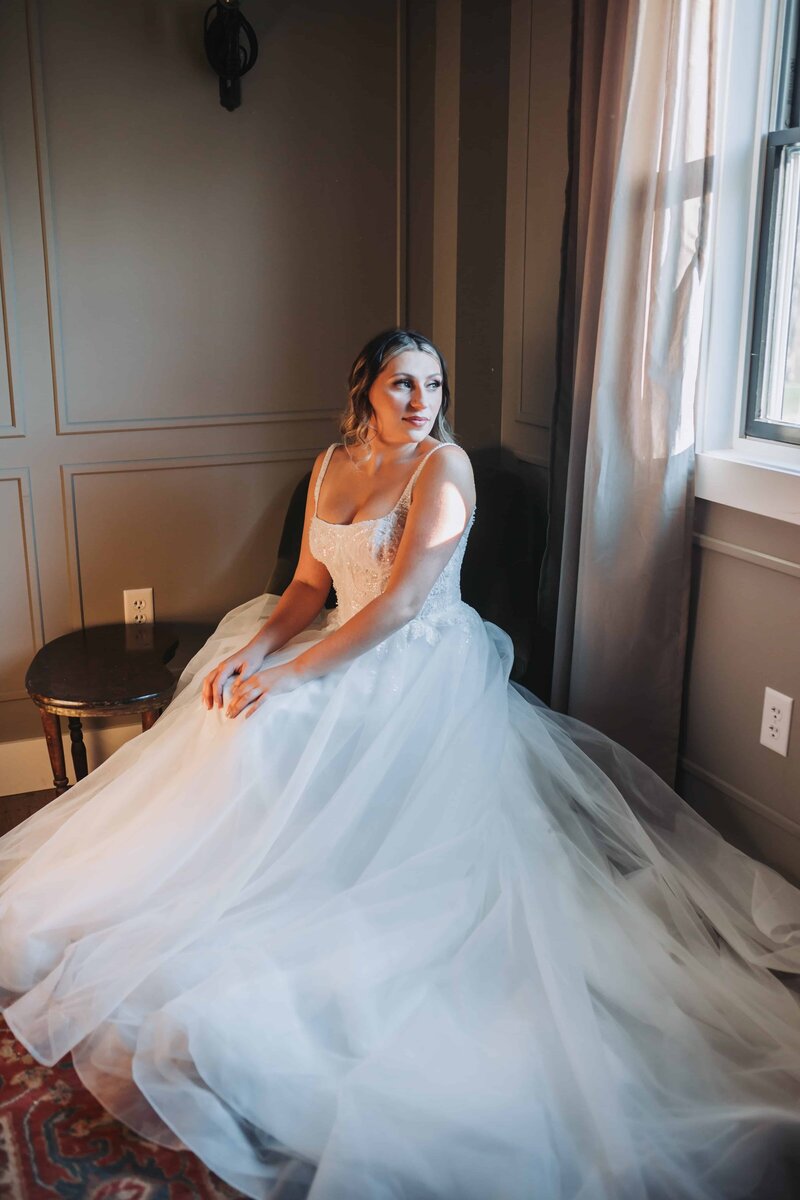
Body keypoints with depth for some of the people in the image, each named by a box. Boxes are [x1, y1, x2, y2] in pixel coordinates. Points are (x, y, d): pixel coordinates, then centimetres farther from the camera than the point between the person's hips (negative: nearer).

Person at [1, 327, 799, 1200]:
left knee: (275, 749, -17)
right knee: (244, 747, -4)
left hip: (425, 675, -7)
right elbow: (310, 583, 10)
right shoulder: (332, 465, 9)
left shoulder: (443, 465, -14)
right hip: (349, 657, 7)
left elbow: (403, 602, -21)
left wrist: (289, 676, -22)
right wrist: (249, 651, -8)